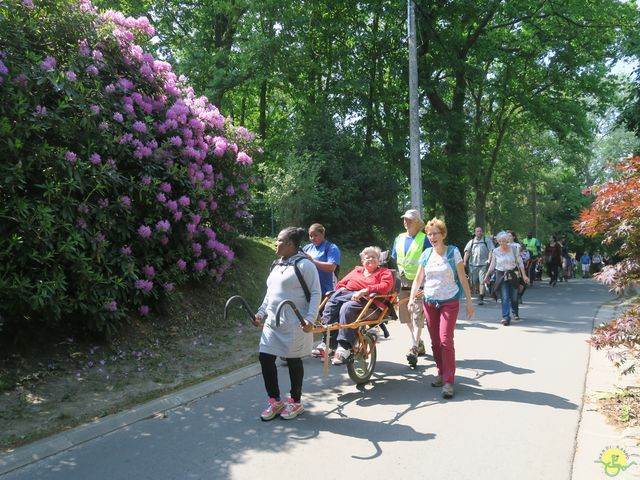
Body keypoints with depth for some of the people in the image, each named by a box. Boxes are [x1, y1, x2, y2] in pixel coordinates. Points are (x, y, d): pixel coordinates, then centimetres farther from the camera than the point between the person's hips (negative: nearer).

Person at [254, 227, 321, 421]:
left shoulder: (304, 265, -10)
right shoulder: (276, 265, 14)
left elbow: (315, 294, -12)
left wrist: (310, 319, -20)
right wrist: (261, 312, 14)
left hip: (295, 325, -7)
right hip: (272, 323, 8)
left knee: (293, 361, 5)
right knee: (265, 359, 5)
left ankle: (295, 402, 24)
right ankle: (275, 401, 21)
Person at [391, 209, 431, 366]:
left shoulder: (424, 239, -2)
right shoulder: (399, 238, 13)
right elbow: (394, 260, 20)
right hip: (402, 282, 6)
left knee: (417, 315, -12)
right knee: (405, 315, 11)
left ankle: (414, 349, -14)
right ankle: (419, 343, 28)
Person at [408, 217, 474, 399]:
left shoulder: (453, 252, -5)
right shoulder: (426, 254, 5)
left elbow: (463, 279, -3)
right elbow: (418, 279, 7)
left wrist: (469, 303, -3)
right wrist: (412, 299, -5)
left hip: (449, 302, -4)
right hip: (429, 302, 4)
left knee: (446, 341, -11)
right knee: (435, 342, 9)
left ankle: (449, 381, -4)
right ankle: (441, 373, 25)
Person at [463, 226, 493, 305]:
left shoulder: (487, 240, 6)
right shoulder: (471, 242, 12)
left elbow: (491, 250, -1)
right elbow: (467, 252, 4)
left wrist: (489, 259, -15)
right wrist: (465, 262, -7)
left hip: (483, 264, -3)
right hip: (473, 264, 3)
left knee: (482, 281, -10)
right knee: (474, 282, 6)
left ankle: (481, 298, -8)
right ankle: (481, 293, 33)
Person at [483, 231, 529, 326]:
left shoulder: (513, 249, -2)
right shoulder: (495, 251, -1)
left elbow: (520, 263, 1)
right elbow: (492, 265, 9)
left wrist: (524, 275, -4)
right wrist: (487, 275, 6)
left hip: (512, 275, 1)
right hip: (501, 276, -1)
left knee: (514, 296, 11)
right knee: (505, 298, -10)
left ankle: (515, 313, 37)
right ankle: (506, 318, -10)